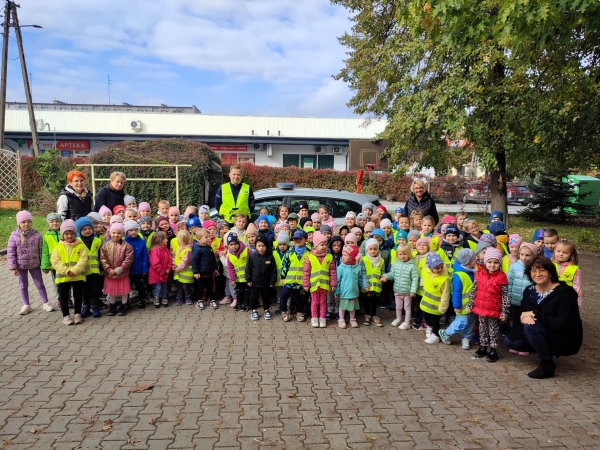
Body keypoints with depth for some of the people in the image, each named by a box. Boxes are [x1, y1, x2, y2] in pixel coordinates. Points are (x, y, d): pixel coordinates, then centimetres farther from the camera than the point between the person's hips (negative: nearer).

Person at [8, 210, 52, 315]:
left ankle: (45, 303, 20)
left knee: (40, 284, 9)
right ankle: (26, 305, 25)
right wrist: (13, 267, -9)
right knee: (23, 286, 12)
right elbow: (10, 252, -7)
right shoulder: (14, 236, -11)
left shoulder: (36, 234, -9)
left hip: (35, 264, 0)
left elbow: (41, 250, -3)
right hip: (21, 266, 0)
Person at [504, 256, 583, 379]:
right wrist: (524, 317, -24)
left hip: (567, 340, -7)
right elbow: (523, 313, 1)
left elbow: (563, 325, -27)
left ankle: (547, 365, -12)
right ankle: (547, 351, 10)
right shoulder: (529, 291, 0)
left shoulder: (565, 293, -20)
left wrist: (535, 314, -25)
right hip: (545, 335, 7)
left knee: (530, 327, -30)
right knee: (510, 340, -8)